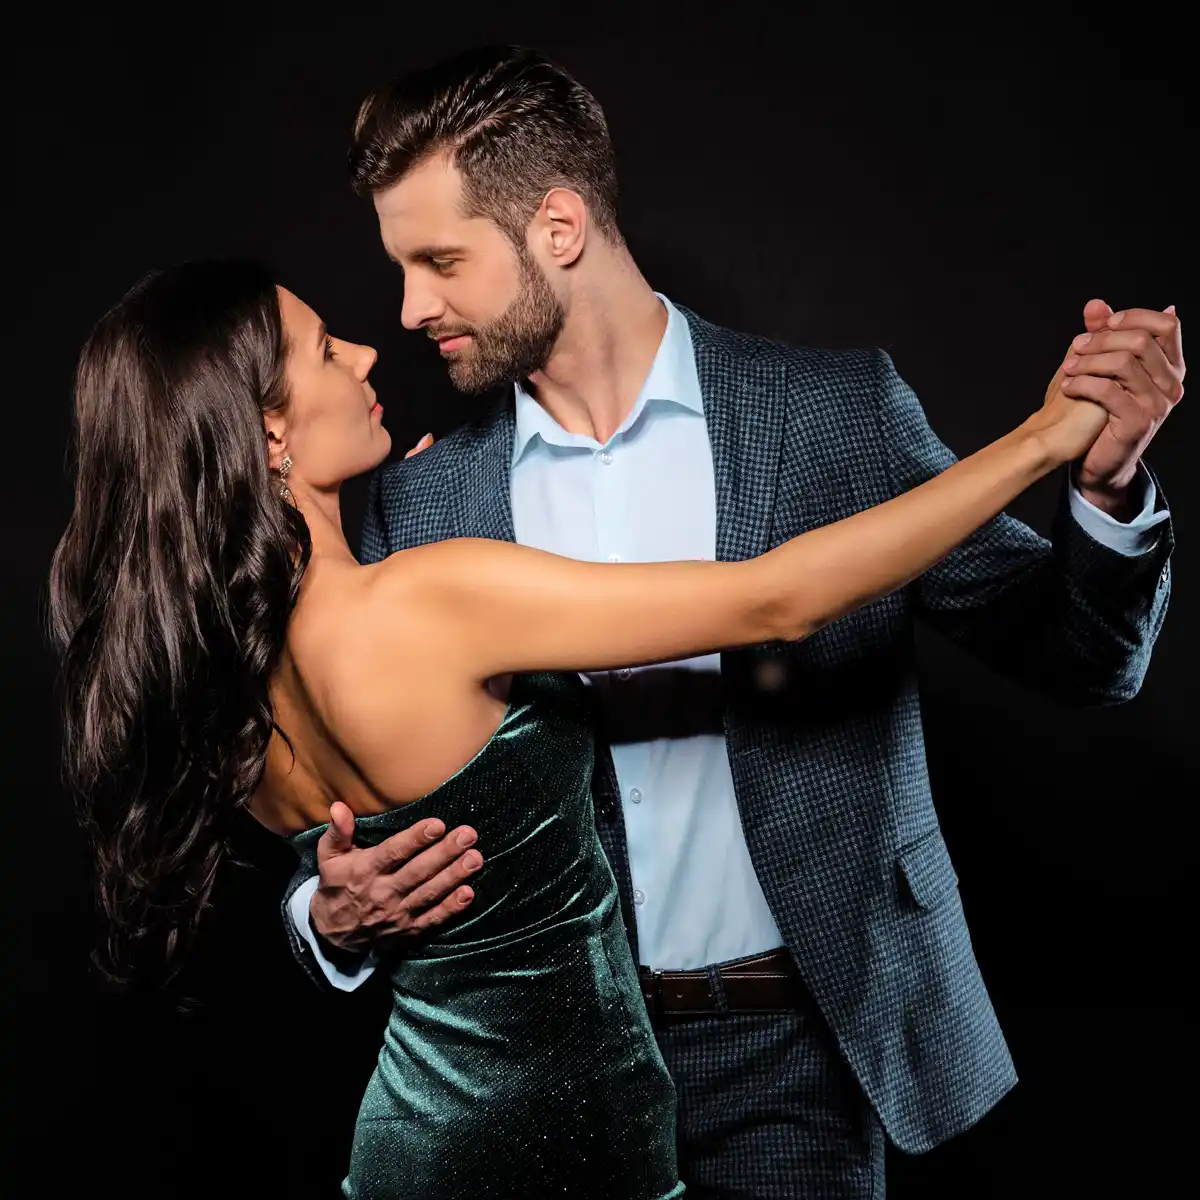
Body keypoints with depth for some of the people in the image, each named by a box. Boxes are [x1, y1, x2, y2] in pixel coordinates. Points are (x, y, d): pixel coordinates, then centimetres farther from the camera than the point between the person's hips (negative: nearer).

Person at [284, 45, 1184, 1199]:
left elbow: (1078, 657, -2)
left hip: (791, 1056, -2)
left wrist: (1102, 484, -21)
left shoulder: (841, 411, -6)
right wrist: (330, 916, -16)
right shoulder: (419, 500, -1)